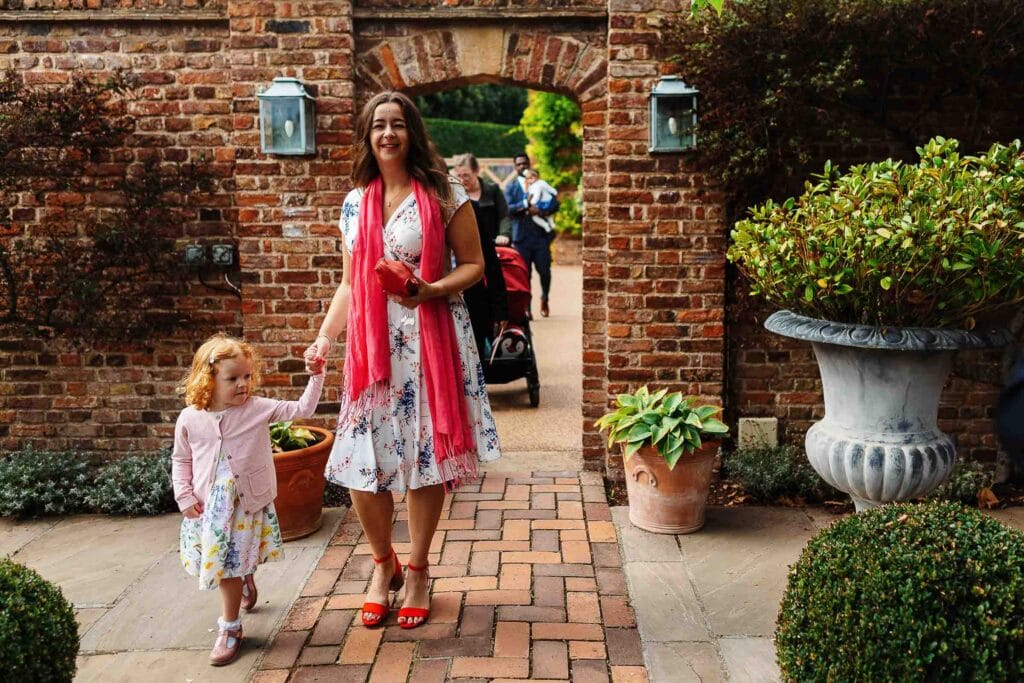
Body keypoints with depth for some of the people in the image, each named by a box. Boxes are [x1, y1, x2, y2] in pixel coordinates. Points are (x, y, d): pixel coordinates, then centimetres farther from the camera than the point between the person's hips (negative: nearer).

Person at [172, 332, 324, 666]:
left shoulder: (258, 409, -11)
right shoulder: (190, 418, -6)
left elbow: (302, 408, -13)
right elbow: (181, 460, 6)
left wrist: (317, 374, -21)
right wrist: (185, 496, -1)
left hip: (246, 505, -2)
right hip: (207, 508, 2)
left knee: (230, 569, 3)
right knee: (226, 567, 14)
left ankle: (230, 629, 22)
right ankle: (245, 579, 50)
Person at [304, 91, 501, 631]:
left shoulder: (444, 194, -1)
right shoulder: (355, 203, 11)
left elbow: (473, 265, -1)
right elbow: (350, 284, 14)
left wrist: (430, 291, -19)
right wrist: (323, 338, 4)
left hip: (431, 343, -3)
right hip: (370, 345, 4)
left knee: (424, 457, 3)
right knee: (361, 463, 2)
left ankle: (417, 570, 24)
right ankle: (383, 563, 27)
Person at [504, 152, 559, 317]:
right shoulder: (510, 187, 10)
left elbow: (554, 204, 3)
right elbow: (508, 208, -4)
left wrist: (540, 210, -14)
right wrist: (526, 204, -16)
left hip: (541, 235, 1)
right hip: (522, 237, -1)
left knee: (544, 271, -2)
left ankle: (544, 300, 23)